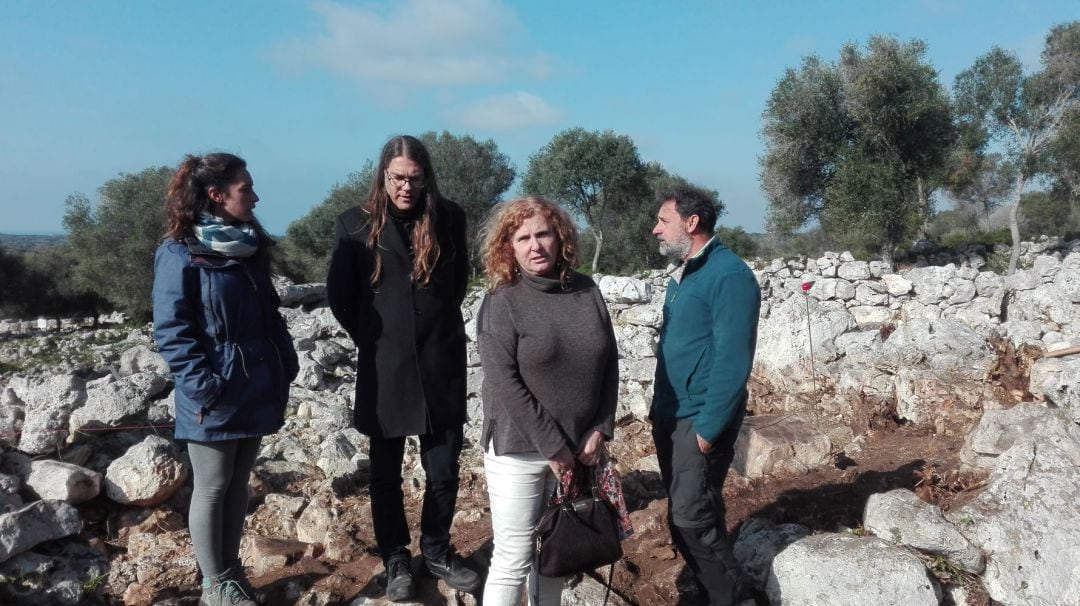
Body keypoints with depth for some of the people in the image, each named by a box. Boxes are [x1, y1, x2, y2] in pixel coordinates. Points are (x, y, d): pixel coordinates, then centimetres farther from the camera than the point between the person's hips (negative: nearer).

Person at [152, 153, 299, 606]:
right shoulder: (181, 254, -12)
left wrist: (286, 365, 6)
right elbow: (171, 331, -14)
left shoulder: (251, 246, 9)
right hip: (216, 398, -6)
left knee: (238, 484, 16)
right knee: (213, 488, 8)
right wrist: (205, 386, -19)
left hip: (255, 389, 7)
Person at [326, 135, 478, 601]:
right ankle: (396, 560, 30)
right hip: (384, 367, -1)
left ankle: (436, 550, 31)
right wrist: (371, 338, 4)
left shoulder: (449, 218, -1)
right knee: (386, 472, 12)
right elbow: (339, 295, 3)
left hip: (442, 364, 1)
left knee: (444, 469, 9)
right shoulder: (356, 224, -5)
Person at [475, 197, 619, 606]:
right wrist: (553, 447, -16)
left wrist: (600, 430, -2)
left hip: (578, 448, 5)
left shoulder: (587, 292, 3)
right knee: (514, 559, 3)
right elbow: (504, 383, -16)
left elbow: (609, 363, 7)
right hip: (519, 451, -4)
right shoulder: (502, 302, -11)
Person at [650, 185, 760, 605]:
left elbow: (731, 360, -21)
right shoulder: (683, 273, 12)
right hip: (671, 415, 9)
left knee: (692, 518, -5)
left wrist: (708, 427, -21)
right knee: (682, 516, 15)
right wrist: (660, 410, 14)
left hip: (700, 420, -9)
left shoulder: (729, 275, -16)